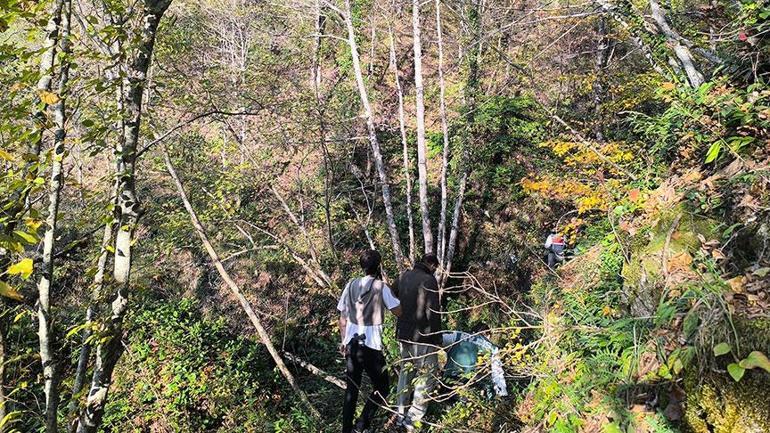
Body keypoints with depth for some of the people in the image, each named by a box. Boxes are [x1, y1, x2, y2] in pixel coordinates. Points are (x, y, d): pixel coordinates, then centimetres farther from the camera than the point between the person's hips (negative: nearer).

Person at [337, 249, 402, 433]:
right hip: (371, 346, -5)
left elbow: (343, 317, 9)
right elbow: (399, 312, -5)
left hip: (352, 344, 5)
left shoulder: (351, 285, 5)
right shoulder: (381, 287, -9)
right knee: (382, 388, 10)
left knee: (351, 389, 15)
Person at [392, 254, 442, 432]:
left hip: (403, 335, 7)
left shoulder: (403, 276, 4)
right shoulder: (429, 280, -16)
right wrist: (437, 337, -8)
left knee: (405, 372, 17)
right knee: (427, 375, 3)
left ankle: (401, 415, 25)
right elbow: (433, 312, -17)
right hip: (422, 337, -7)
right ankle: (413, 418, 1)